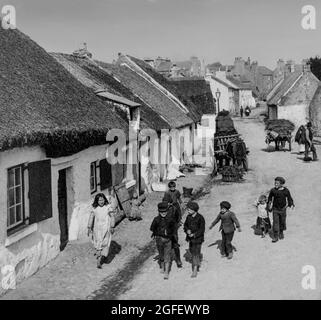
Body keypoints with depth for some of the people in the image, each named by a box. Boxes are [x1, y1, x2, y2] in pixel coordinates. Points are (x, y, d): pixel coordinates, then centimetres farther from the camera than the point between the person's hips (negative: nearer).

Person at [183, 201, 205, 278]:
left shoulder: (200, 218, -17)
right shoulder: (188, 217, 0)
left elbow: (202, 230, -15)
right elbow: (185, 225, 8)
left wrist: (194, 234, -24)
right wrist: (187, 230, -13)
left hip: (197, 238, -7)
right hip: (190, 238, 7)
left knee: (196, 254, -7)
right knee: (192, 251, 21)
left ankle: (195, 270, -1)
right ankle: (198, 263, 46)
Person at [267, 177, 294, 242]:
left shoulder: (286, 191, -8)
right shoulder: (273, 190, -8)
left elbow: (289, 198, 4)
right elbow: (270, 198, 9)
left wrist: (291, 205, -4)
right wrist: (269, 204, 4)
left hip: (283, 209, 1)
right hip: (275, 209, -1)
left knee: (282, 222, 12)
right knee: (275, 223, -6)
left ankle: (281, 233, 38)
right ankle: (275, 237, 0)